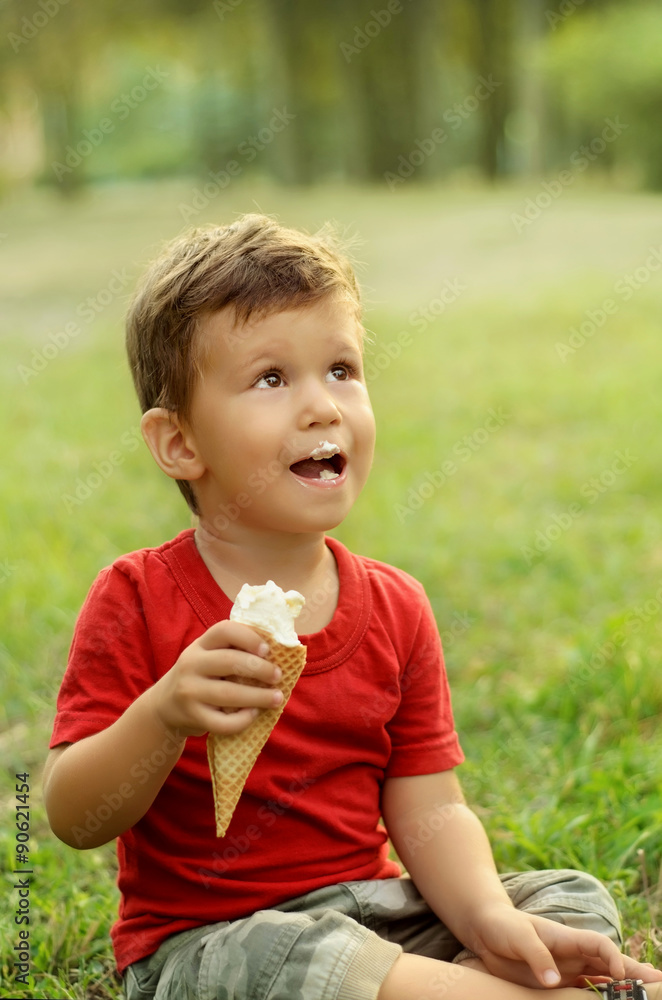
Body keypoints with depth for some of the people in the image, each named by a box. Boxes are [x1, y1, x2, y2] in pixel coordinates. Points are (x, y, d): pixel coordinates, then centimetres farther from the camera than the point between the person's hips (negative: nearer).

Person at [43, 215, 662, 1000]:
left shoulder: (394, 609, 2)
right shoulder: (137, 603, -10)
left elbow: (430, 812, 0)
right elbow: (74, 820, -13)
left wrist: (490, 920, -20)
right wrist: (164, 716, -32)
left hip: (371, 910, 5)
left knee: (576, 901, -6)